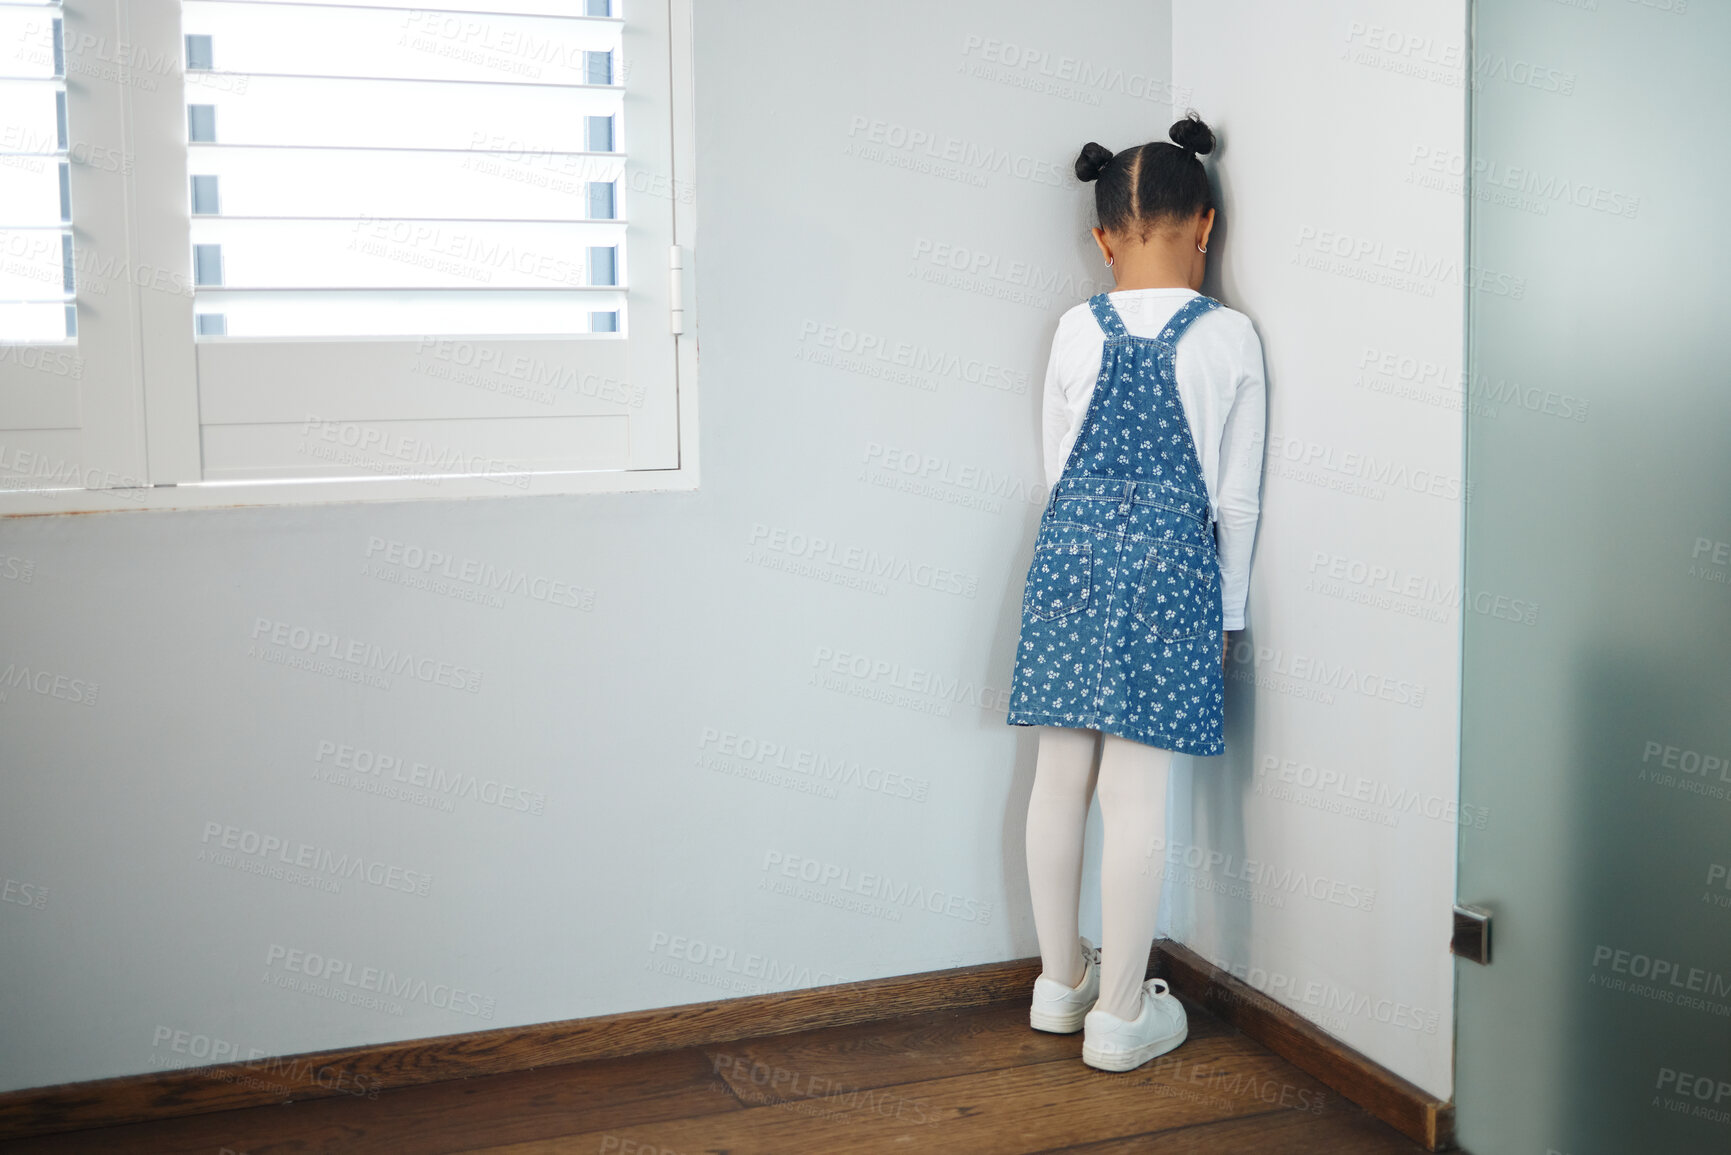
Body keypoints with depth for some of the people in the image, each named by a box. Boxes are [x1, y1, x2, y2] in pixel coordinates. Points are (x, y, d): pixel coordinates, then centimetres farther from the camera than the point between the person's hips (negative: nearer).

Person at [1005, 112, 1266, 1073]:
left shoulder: (1077, 330, 3)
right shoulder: (1228, 337, -4)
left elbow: (1059, 467, 9)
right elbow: (1235, 498, 0)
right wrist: (1229, 611, 9)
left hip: (1070, 556, 3)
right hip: (1169, 564, -3)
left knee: (1059, 779, 12)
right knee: (1135, 794, 0)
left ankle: (1060, 980, 27)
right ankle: (1119, 1014, 10)